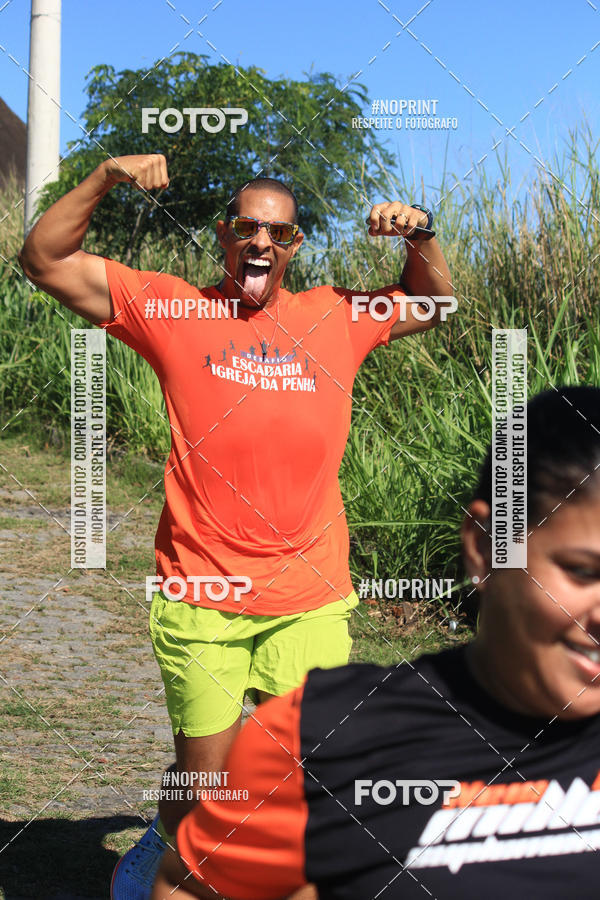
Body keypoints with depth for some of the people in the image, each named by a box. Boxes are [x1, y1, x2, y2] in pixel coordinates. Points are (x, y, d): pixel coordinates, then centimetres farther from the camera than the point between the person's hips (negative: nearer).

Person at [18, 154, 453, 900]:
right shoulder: (170, 309, 1)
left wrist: (419, 236, 6)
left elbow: (434, 305, 24)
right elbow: (45, 260, 3)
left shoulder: (337, 316, 8)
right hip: (201, 596, -2)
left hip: (310, 600, 2)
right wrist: (105, 178, -8)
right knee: (204, 787, 8)